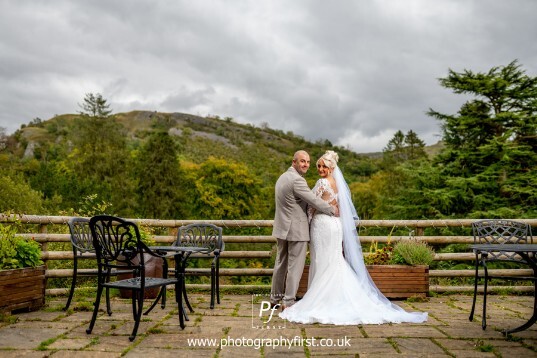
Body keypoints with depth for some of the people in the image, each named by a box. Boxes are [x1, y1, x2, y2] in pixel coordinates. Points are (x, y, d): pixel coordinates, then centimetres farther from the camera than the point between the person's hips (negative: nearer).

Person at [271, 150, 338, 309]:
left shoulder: (282, 177, 13)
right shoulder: (297, 180, -18)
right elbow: (314, 200, -17)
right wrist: (333, 209, -4)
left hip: (282, 228, 9)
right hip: (296, 230, -9)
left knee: (281, 263, 16)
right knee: (295, 266, -1)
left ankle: (276, 297, 26)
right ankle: (288, 302, 5)